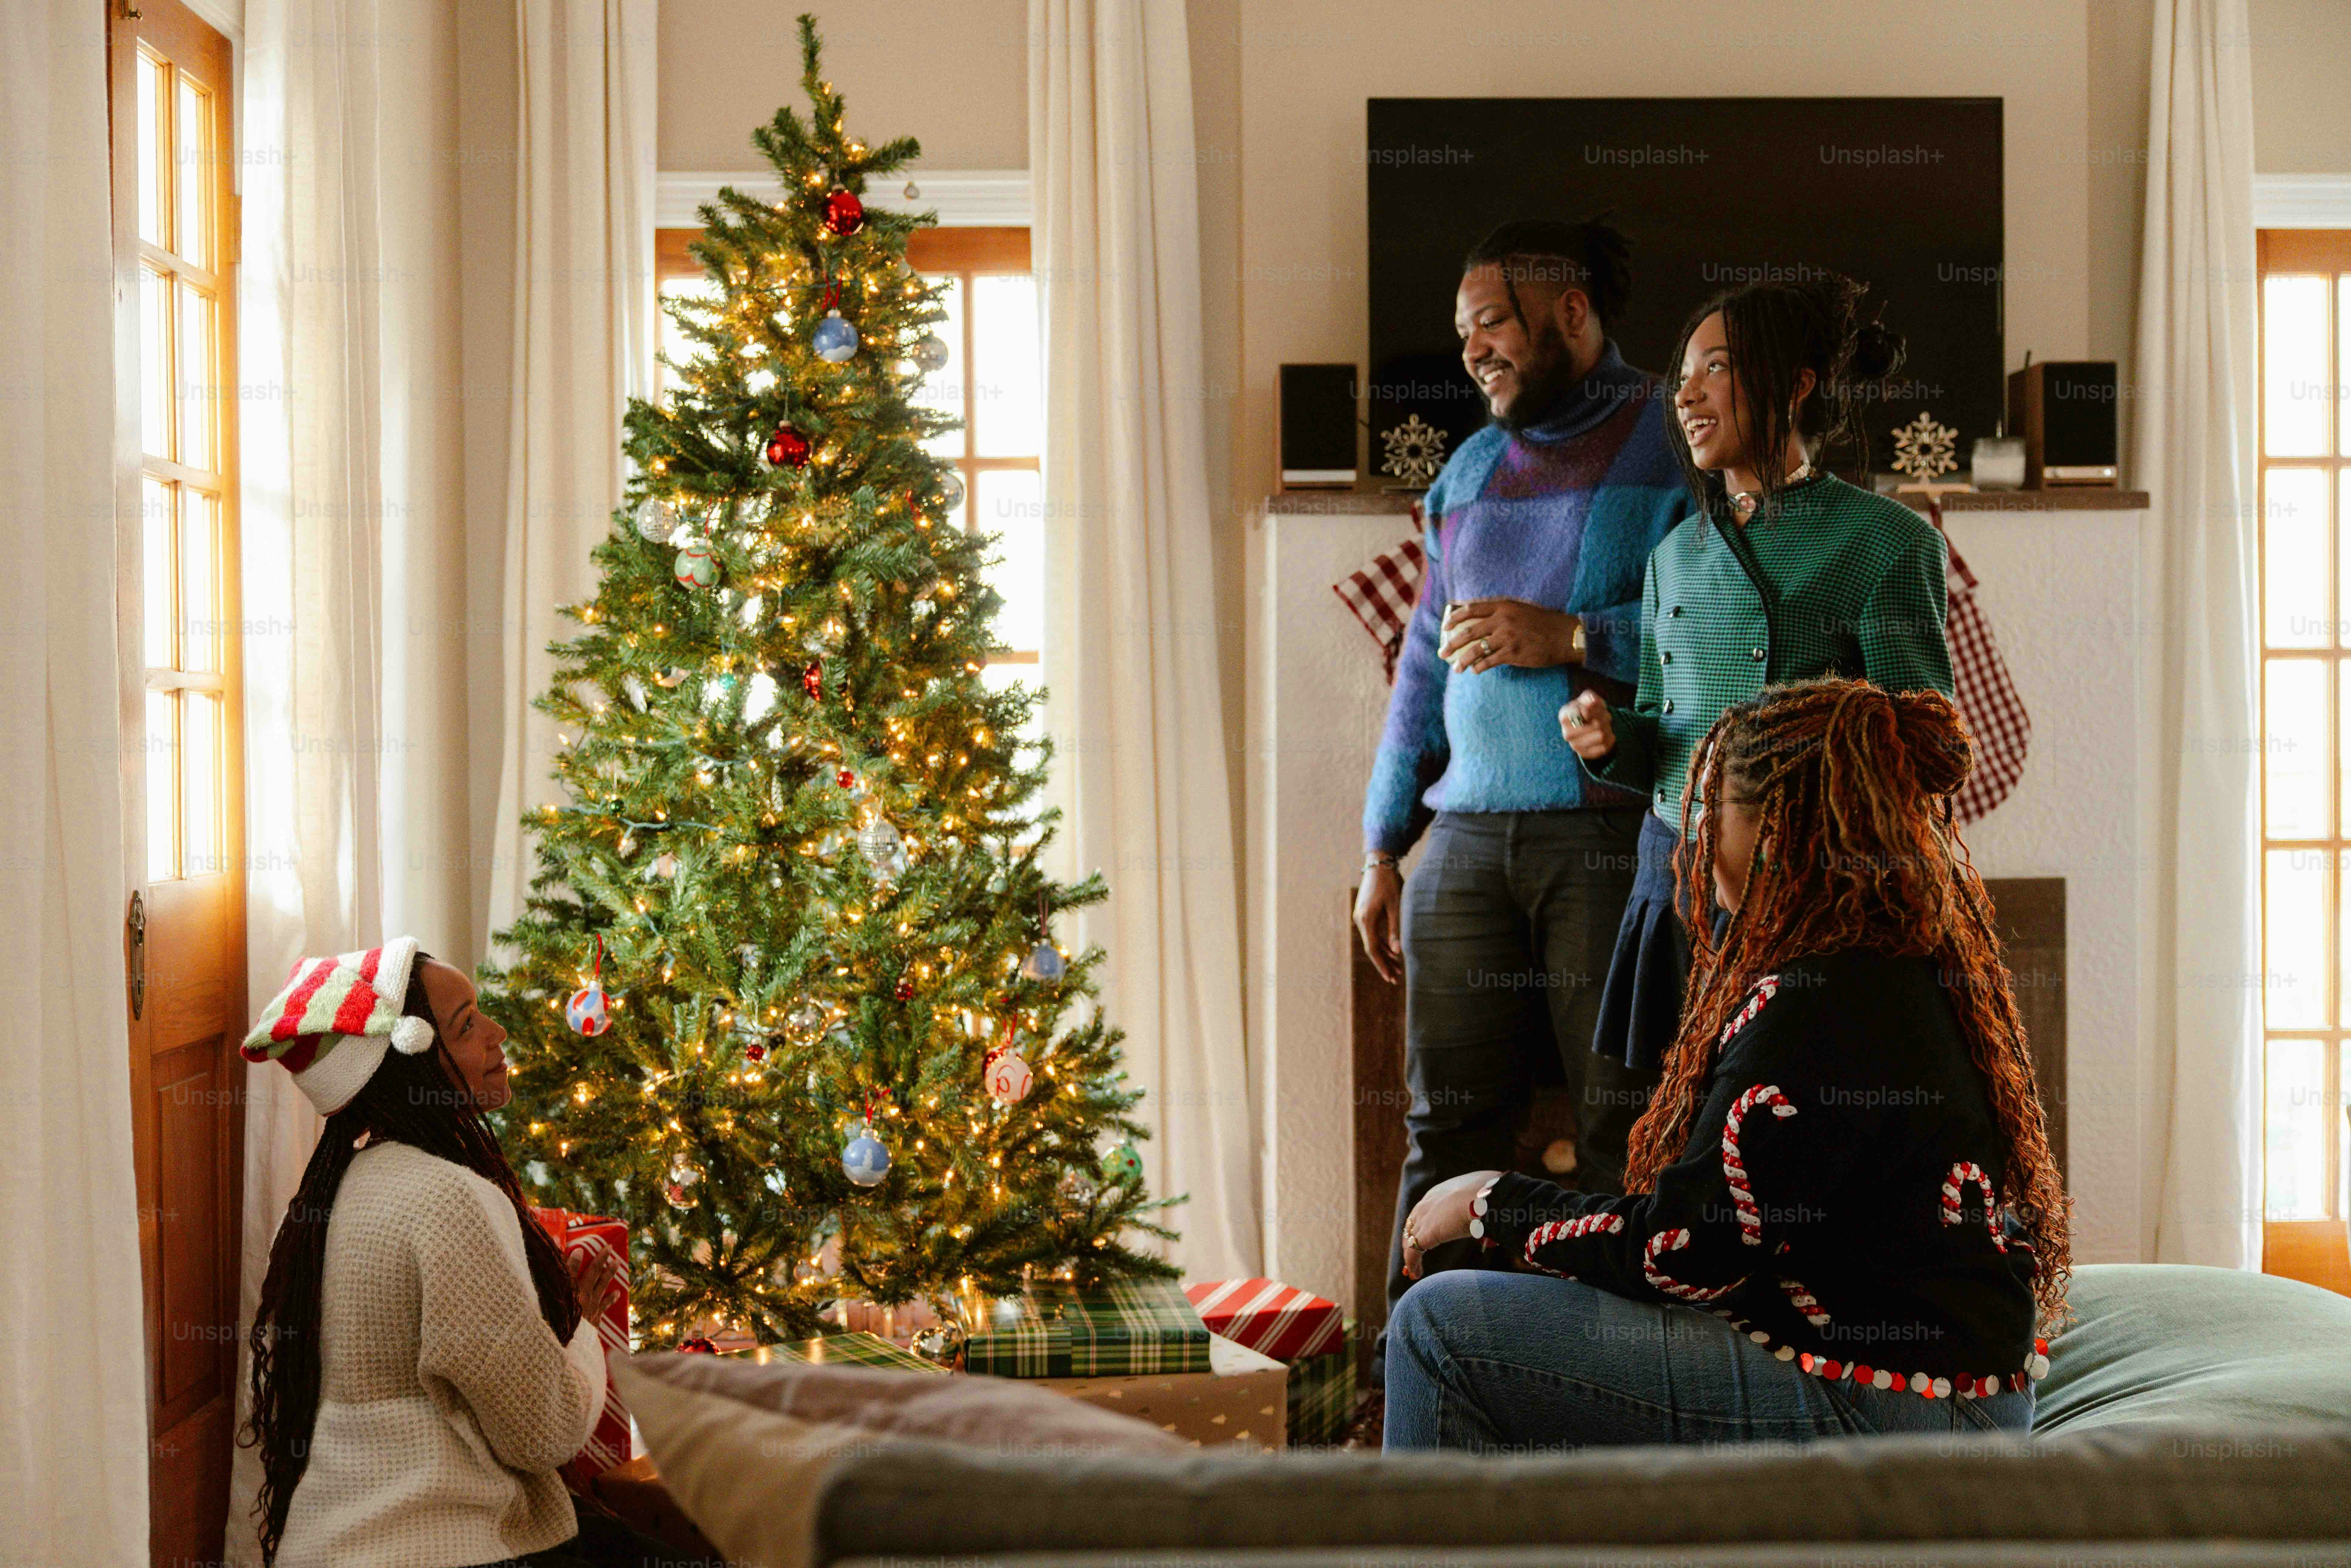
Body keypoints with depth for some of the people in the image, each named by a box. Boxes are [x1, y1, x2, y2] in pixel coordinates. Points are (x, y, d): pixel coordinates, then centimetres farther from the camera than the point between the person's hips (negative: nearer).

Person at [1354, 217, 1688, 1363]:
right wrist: (1383, 848, 17)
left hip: (1613, 834, -5)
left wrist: (1569, 639, -16)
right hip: (1468, 842, 6)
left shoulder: (1677, 442, 0)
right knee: (1449, 1127, 7)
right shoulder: (1467, 472, 19)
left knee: (1628, 1132, -1)